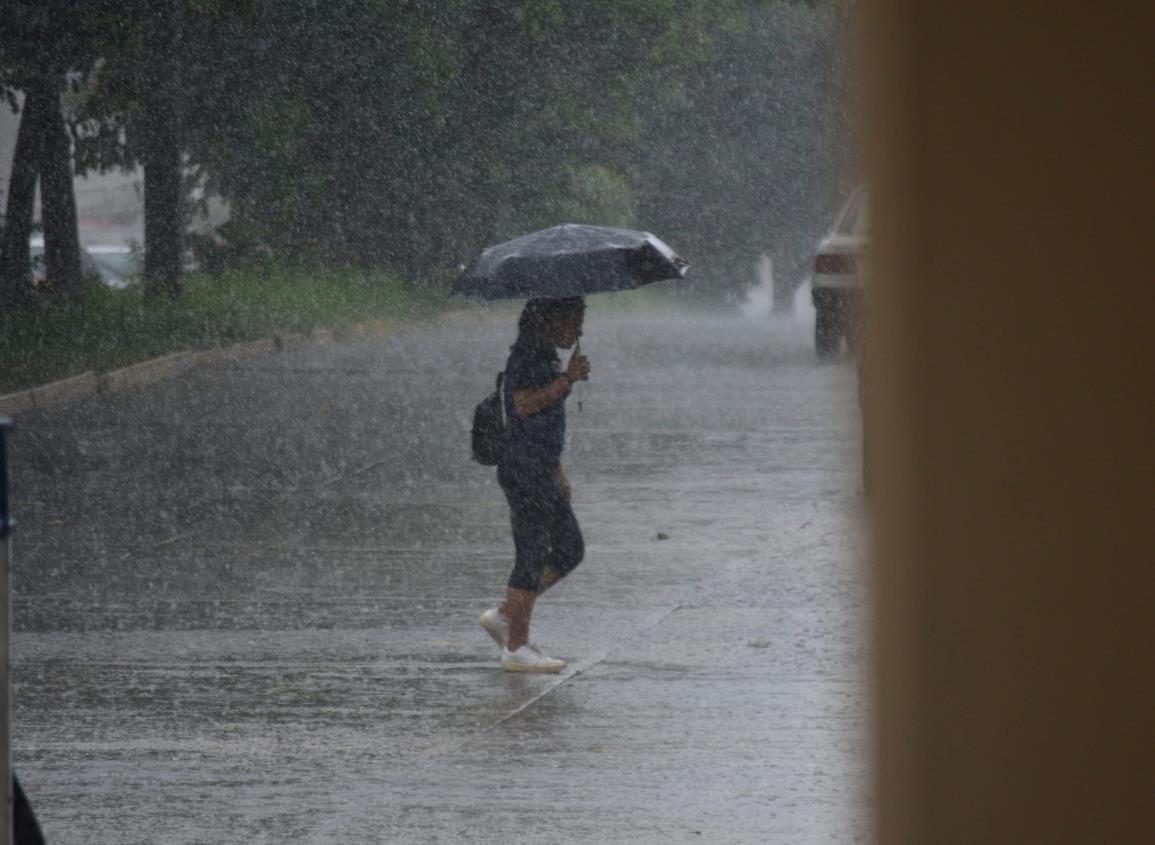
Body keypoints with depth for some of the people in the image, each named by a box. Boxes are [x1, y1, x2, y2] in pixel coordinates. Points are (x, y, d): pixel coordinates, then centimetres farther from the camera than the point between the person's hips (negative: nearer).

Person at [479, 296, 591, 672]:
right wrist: (568, 378, -27)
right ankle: (516, 647, 0)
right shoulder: (525, 356, -14)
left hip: (542, 470, 10)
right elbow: (524, 405, -28)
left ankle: (504, 615, 19)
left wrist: (558, 472, 25)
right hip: (523, 468, -10)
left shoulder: (548, 356, 15)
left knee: (570, 549, 13)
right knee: (531, 556, -6)